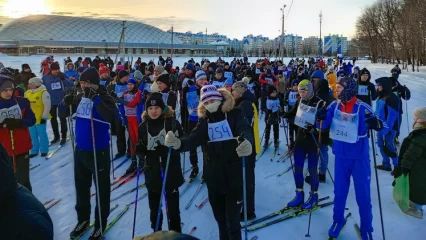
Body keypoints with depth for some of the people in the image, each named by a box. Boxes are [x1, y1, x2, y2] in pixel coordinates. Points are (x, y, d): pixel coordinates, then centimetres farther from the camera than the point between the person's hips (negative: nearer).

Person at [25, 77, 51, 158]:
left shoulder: (43, 92, -11)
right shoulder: (27, 93, 8)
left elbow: (47, 105, -13)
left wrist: (44, 117, -14)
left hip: (40, 118, -6)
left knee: (42, 135, 3)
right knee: (33, 136, 14)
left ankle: (44, 150, 16)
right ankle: (34, 151, 25)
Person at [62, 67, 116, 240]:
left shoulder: (104, 98, -15)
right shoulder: (81, 97, 3)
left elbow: (110, 116, -33)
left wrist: (95, 98, -36)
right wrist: (67, 101, -6)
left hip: (98, 151, -6)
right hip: (80, 149, 7)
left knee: (101, 188, 7)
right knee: (81, 187, 19)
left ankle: (100, 224, 24)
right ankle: (83, 219, 38)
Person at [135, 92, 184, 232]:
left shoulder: (172, 123, -11)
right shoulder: (143, 126, 1)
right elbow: (141, 152, 9)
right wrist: (140, 150, -13)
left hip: (171, 171, -4)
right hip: (152, 172, 4)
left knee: (173, 207, 8)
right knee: (154, 207, 18)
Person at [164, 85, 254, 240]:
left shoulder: (234, 115, -7)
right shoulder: (204, 121, 3)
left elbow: (246, 130, -26)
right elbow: (193, 139, -13)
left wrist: (247, 141, -51)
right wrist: (178, 143, -35)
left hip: (235, 177, -4)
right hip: (214, 178, 4)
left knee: (232, 223, 2)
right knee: (220, 220, 20)